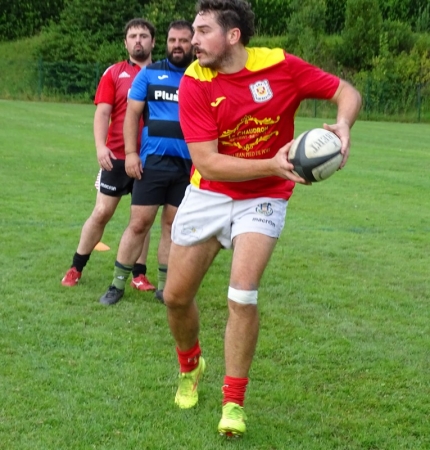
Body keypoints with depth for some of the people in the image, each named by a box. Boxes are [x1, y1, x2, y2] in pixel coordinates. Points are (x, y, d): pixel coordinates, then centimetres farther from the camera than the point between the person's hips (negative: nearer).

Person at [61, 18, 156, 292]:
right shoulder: (114, 74, 2)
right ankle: (76, 268, 16)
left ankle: (139, 275, 15)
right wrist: (101, 146, -18)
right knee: (102, 212, 3)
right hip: (117, 155, -1)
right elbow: (103, 112, -4)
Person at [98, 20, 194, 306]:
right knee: (138, 224, 0)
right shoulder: (150, 73, 4)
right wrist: (130, 152, -6)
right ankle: (118, 284, 10)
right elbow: (132, 113, 3)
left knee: (173, 226, 9)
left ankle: (164, 287, 18)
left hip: (187, 165, 1)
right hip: (153, 162, -1)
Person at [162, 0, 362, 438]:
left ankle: (233, 402, 1)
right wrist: (272, 164, -31)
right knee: (176, 297, 6)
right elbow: (206, 161, -21)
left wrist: (342, 125, -26)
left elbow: (346, 93, -3)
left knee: (242, 295, -18)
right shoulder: (193, 83, -14)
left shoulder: (280, 66, -14)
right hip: (208, 195, 2)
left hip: (262, 199, -2)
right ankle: (190, 366, 39)